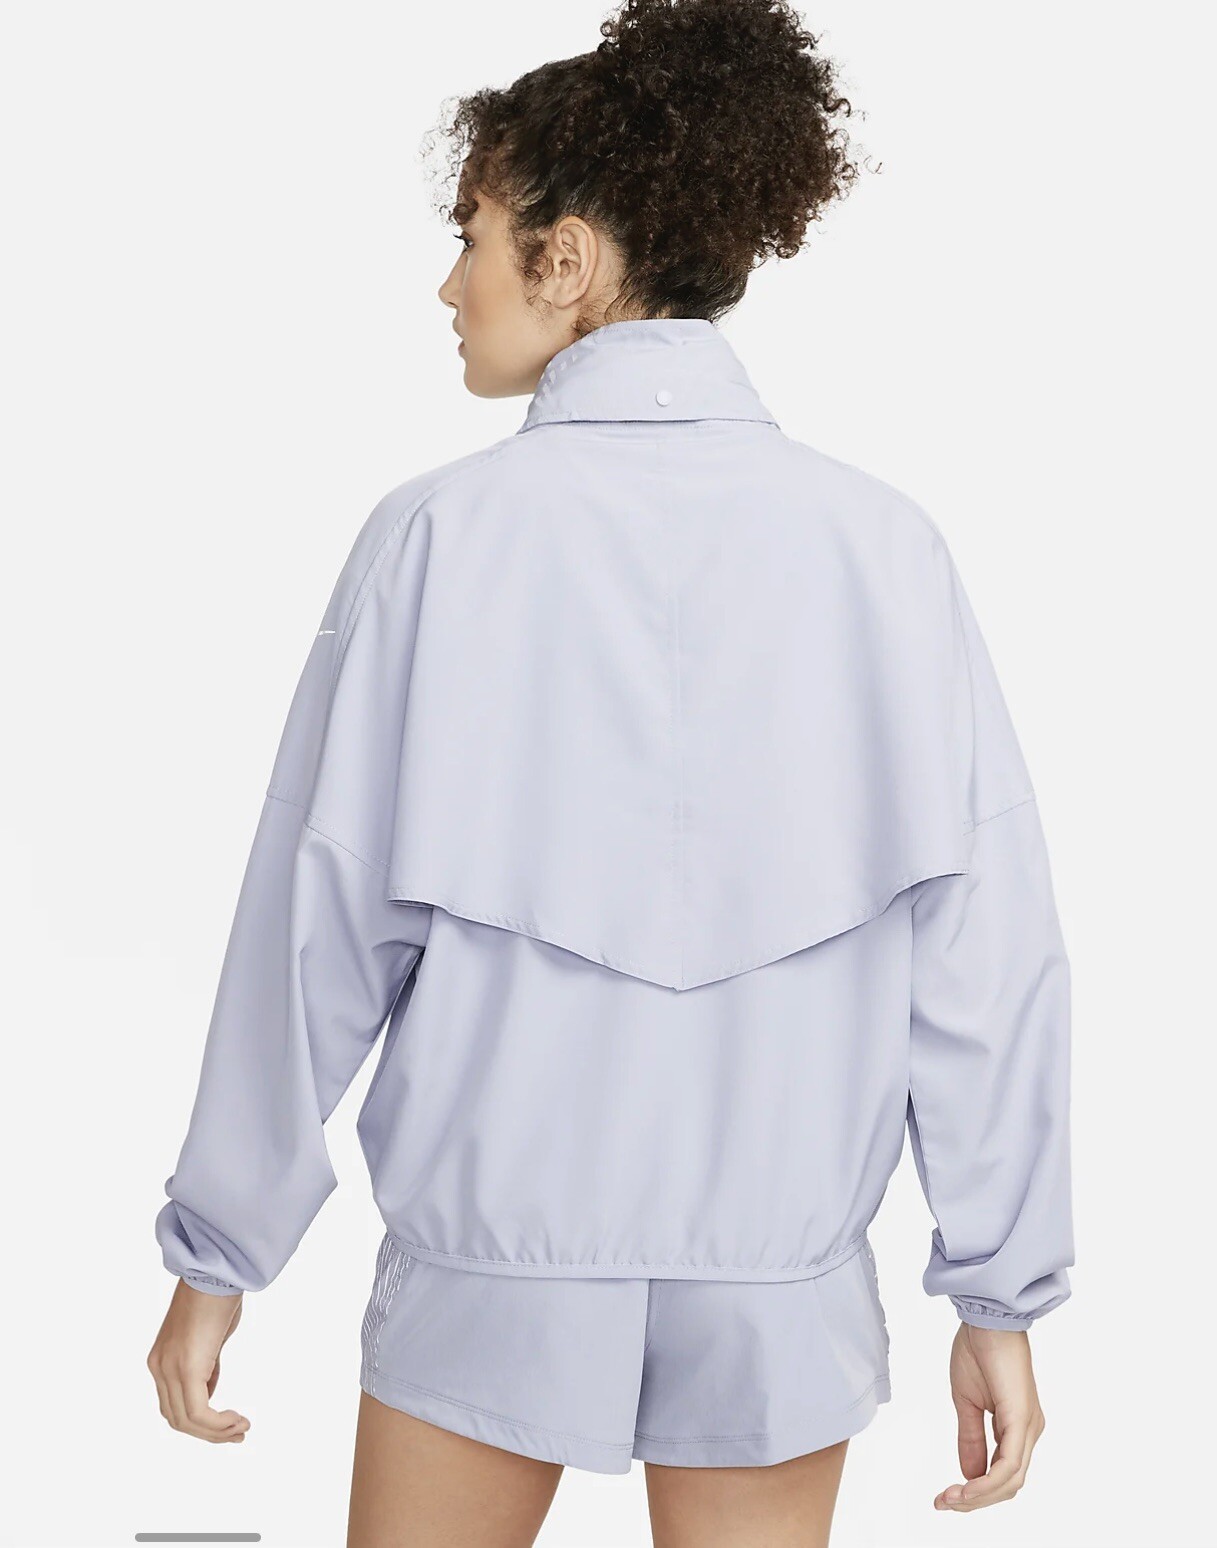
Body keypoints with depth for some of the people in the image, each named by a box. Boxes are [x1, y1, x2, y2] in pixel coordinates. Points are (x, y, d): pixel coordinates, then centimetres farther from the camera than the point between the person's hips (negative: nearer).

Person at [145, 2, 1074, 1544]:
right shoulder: (881, 547, -6)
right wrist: (1001, 1294, 3)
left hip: (491, 1256, -1)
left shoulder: (442, 535, -10)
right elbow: (988, 942, -6)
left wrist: (219, 1255, 4)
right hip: (783, 1272, 1)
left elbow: (321, 924, -7)